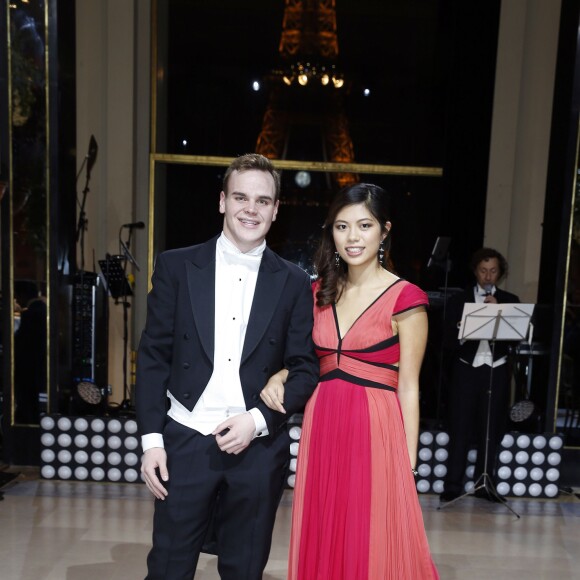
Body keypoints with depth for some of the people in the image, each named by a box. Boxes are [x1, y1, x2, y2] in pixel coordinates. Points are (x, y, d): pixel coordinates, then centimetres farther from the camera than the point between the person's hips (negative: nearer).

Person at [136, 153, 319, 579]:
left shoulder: (294, 282, 1)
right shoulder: (176, 266, 0)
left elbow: (305, 368, 2)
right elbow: (153, 356, 0)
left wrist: (258, 419, -11)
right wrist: (151, 438, -4)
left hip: (259, 447, 1)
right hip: (185, 442, 0)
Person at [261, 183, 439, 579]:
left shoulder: (405, 297, -9)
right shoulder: (320, 291, 7)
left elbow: (408, 388, -6)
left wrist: (408, 463, -5)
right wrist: (280, 377, -4)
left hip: (374, 433, -5)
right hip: (322, 429, 5)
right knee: (322, 546, 17)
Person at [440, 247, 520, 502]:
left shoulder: (510, 301, 9)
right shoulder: (459, 300, 8)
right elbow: (448, 338, 2)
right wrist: (462, 332, -18)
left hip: (497, 371, 1)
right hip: (466, 369, -1)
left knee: (491, 430, 6)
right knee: (460, 429, 0)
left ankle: (483, 484, 17)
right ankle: (453, 484, 7)